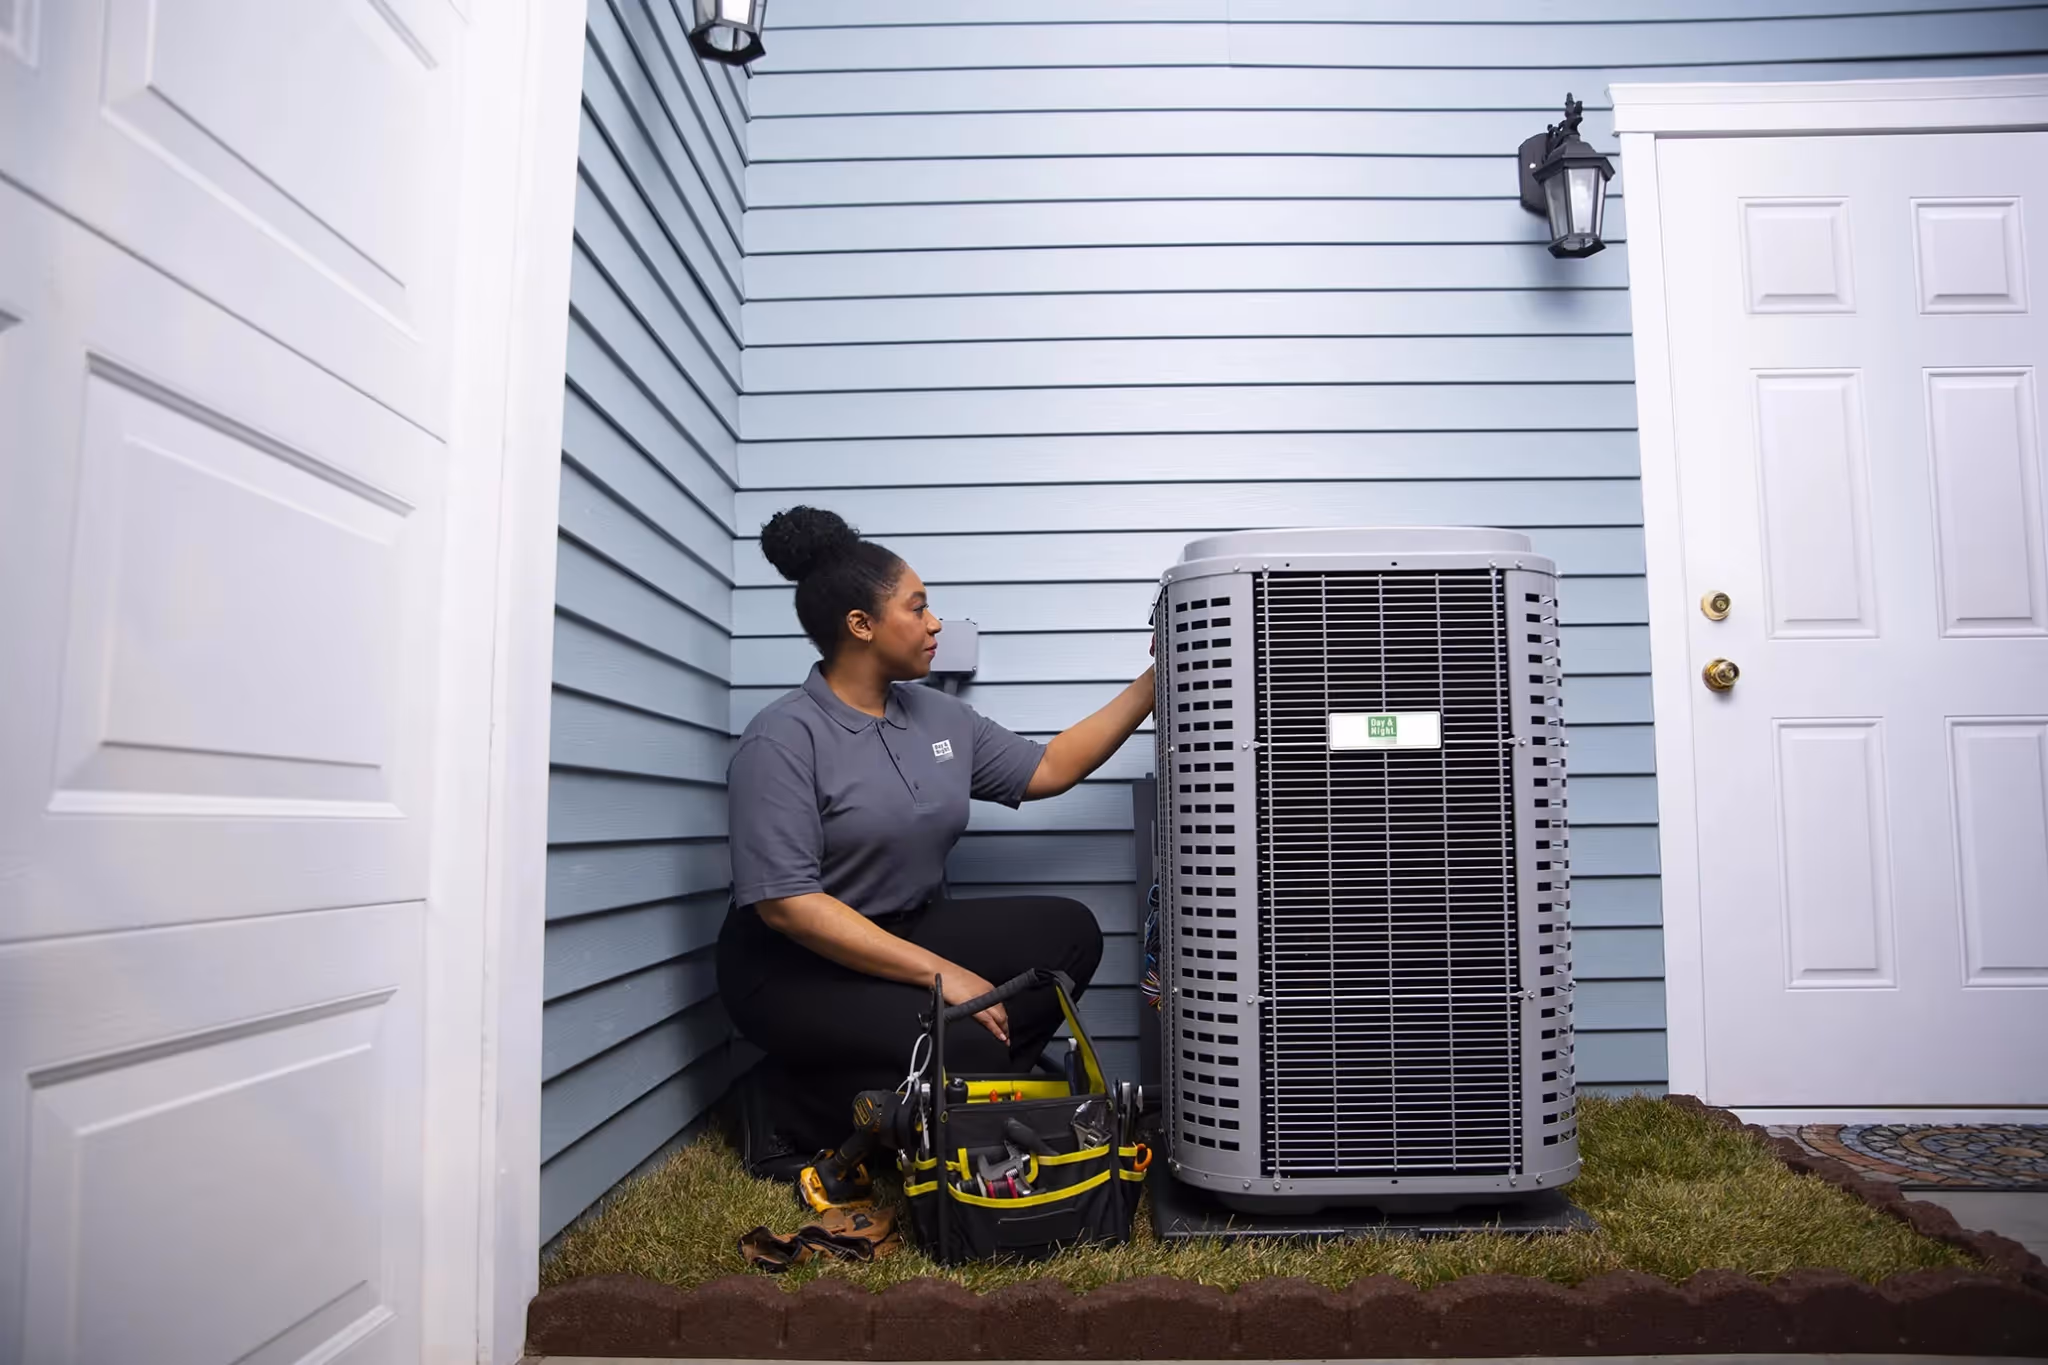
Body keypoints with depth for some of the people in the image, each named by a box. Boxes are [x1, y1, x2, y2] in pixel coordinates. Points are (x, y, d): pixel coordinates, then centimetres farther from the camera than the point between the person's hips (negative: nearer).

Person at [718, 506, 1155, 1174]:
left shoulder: (940, 716, 6)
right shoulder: (783, 739, -17)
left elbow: (1047, 769, 12)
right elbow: (784, 901, -23)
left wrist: (1150, 685, 6)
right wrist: (936, 973, -26)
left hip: (909, 932, 8)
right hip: (797, 966, -7)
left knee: (1067, 931, -8)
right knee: (969, 1054, -27)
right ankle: (787, 1108, -5)